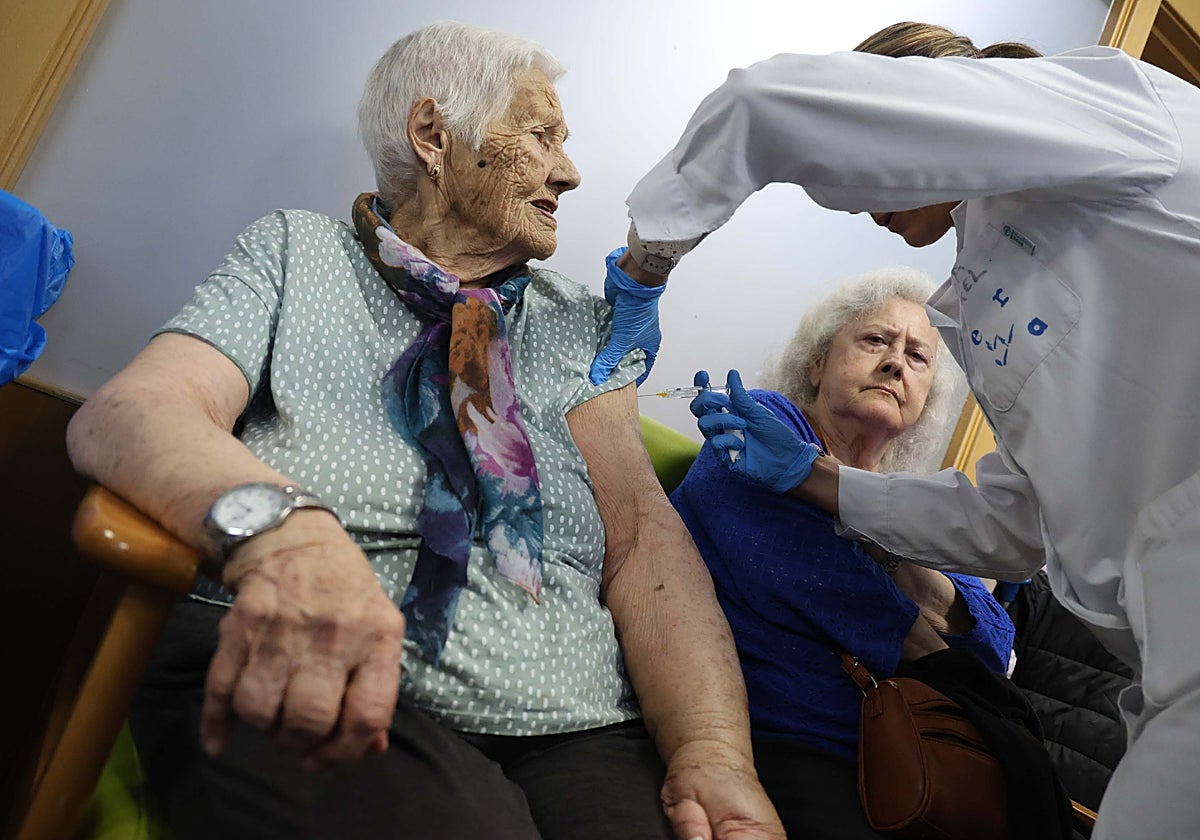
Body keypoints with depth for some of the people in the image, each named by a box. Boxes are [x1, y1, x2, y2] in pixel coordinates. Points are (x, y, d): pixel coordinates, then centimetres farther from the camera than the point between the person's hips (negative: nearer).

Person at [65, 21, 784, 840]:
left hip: (573, 732, 3)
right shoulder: (297, 251, 9)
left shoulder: (581, 326, 15)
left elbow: (641, 532, 3)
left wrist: (715, 747, -14)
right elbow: (132, 411, -6)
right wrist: (275, 524, -29)